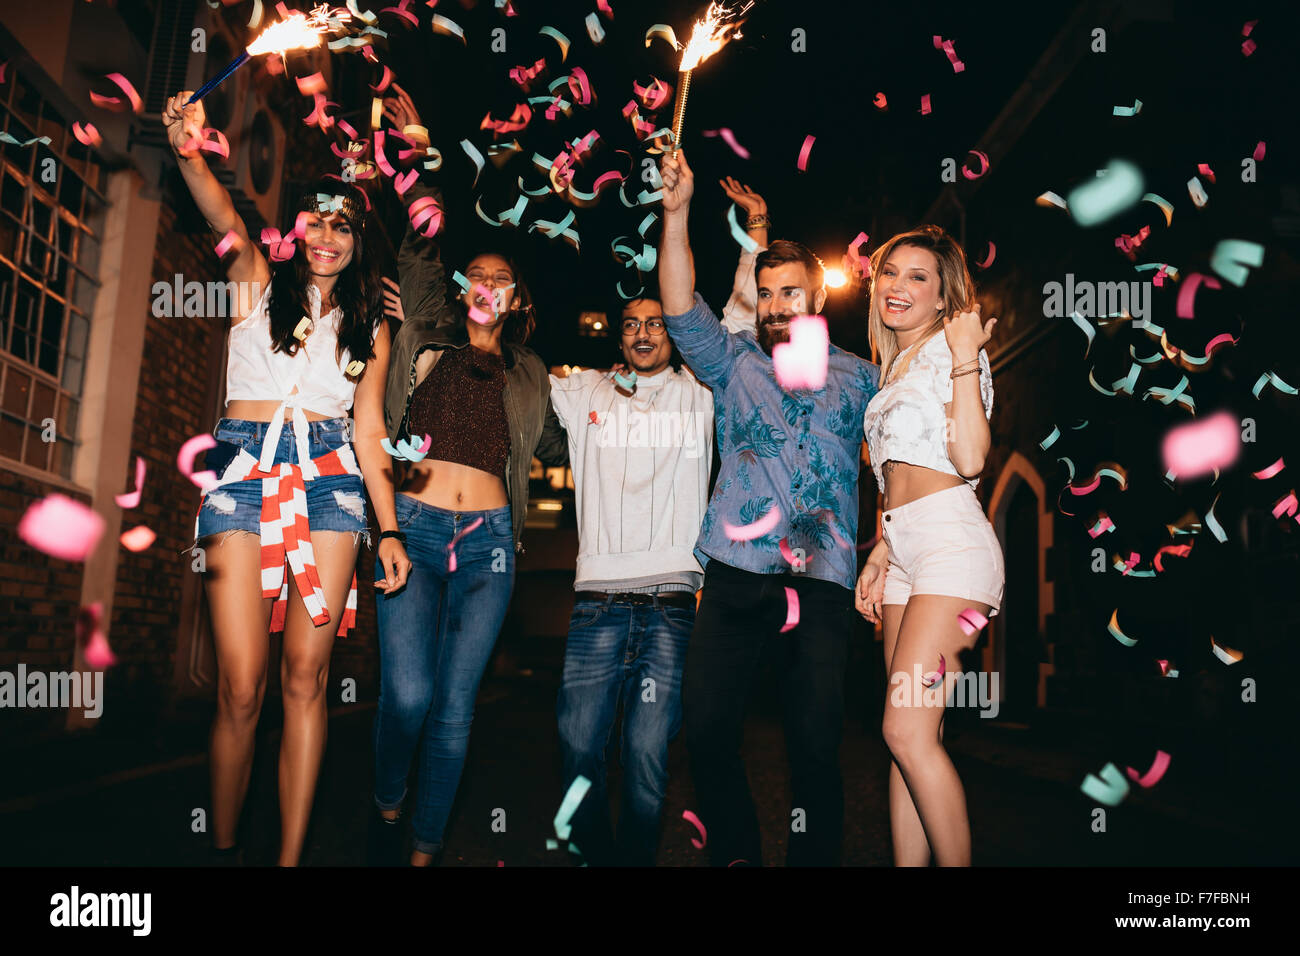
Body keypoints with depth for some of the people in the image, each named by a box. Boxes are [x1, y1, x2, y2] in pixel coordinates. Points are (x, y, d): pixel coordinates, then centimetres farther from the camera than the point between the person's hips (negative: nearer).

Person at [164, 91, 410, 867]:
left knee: (307, 676, 0)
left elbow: (369, 432, 13)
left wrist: (389, 529, 6)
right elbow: (226, 219, -9)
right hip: (244, 471, -2)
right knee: (242, 688, -6)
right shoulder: (258, 285, 12)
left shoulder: (370, 328, 16)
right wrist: (190, 151, -28)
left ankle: (293, 853, 9)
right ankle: (222, 847, 15)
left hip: (328, 479, 2)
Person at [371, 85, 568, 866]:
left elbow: (556, 448, 29)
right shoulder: (430, 339, 15)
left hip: (489, 540, 2)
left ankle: (426, 848, 15)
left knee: (455, 707, 0)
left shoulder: (527, 374, 19)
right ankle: (387, 812, 14)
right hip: (415, 525, -1)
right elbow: (420, 253, 8)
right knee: (409, 692, -16)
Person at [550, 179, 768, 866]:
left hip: (670, 599, -1)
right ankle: (593, 856, 18)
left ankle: (637, 860, 16)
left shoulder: (697, 392, 13)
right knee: (579, 746, -2)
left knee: (646, 755, -2)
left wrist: (757, 228, 11)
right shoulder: (583, 392, 16)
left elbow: (744, 311, 13)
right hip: (597, 597, 1)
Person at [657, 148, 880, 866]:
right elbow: (683, 315, -1)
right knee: (706, 725, -3)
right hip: (737, 572, 1)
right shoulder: (734, 362, 14)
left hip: (823, 579, 0)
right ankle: (735, 853, 18)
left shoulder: (859, 378, 16)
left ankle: (812, 858, 16)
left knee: (815, 739, -3)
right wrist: (676, 213, -11)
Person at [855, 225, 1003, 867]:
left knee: (907, 731, -14)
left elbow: (969, 460, -15)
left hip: (951, 542, -8)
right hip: (902, 548, 8)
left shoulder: (951, 348, -1)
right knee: (909, 736, 6)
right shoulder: (895, 368, 23)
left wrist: (967, 358, -13)